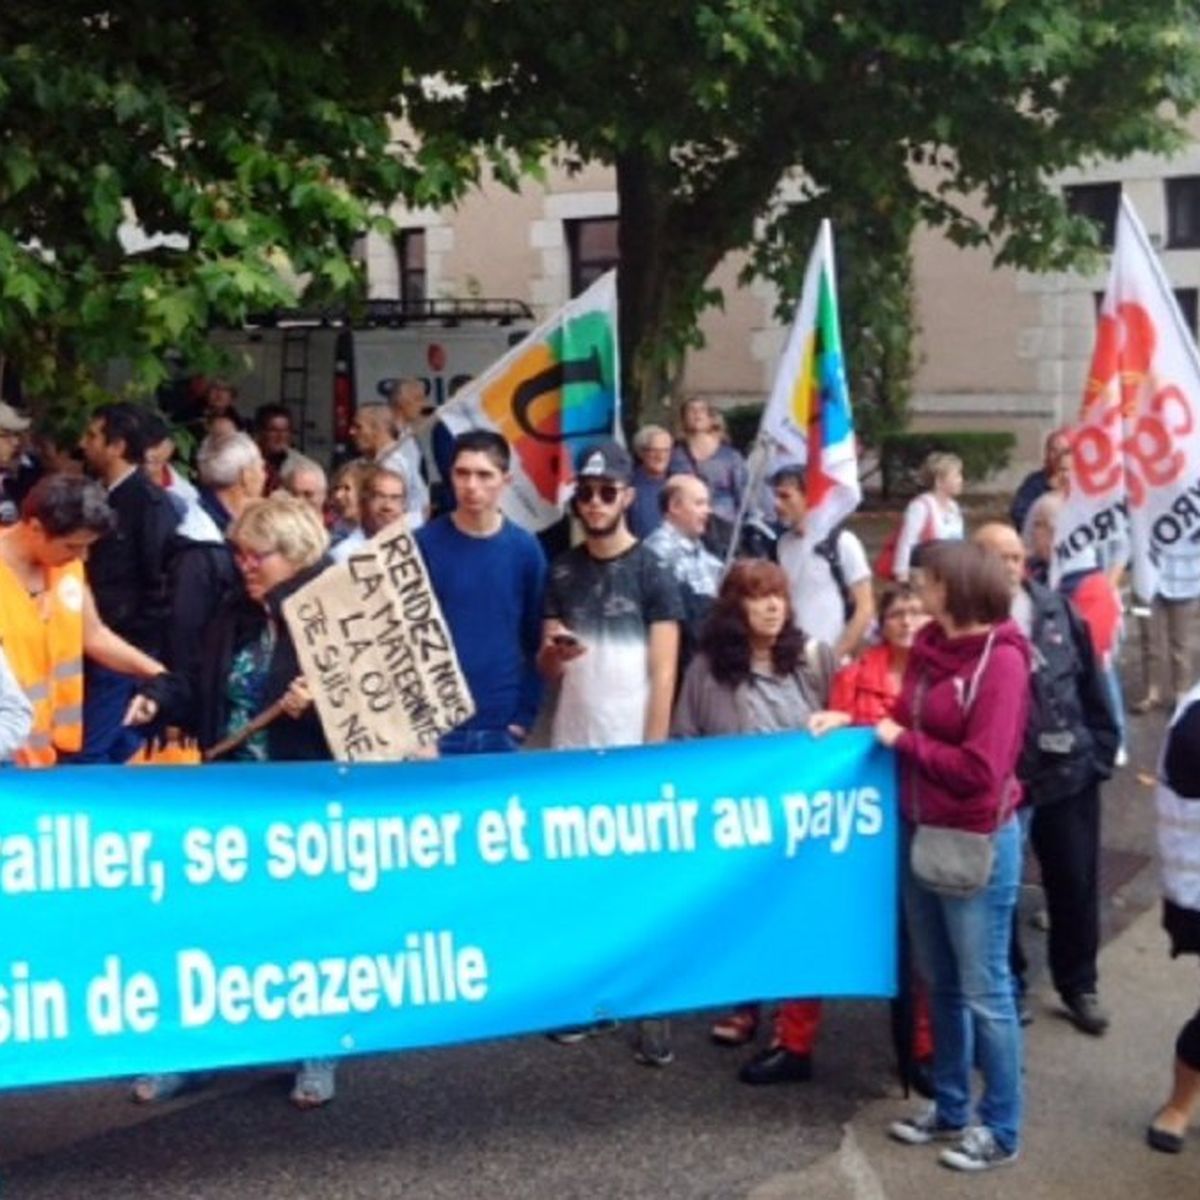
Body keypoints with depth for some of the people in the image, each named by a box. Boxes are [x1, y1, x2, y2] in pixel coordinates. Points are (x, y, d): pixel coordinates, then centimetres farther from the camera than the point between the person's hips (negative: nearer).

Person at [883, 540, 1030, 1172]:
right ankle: (950, 1107, 32)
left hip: (977, 843, -8)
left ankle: (1001, 1128, 19)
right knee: (940, 982, 18)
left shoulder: (1000, 660, -19)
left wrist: (903, 741, -15)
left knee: (983, 989, 4)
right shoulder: (929, 647, 5)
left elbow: (980, 769, -24)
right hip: (919, 833, 8)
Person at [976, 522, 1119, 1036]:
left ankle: (1078, 984, 32)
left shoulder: (1059, 612, 1)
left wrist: (1101, 753, 4)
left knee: (1075, 884, 13)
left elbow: (1092, 687, 7)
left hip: (1068, 773, 3)